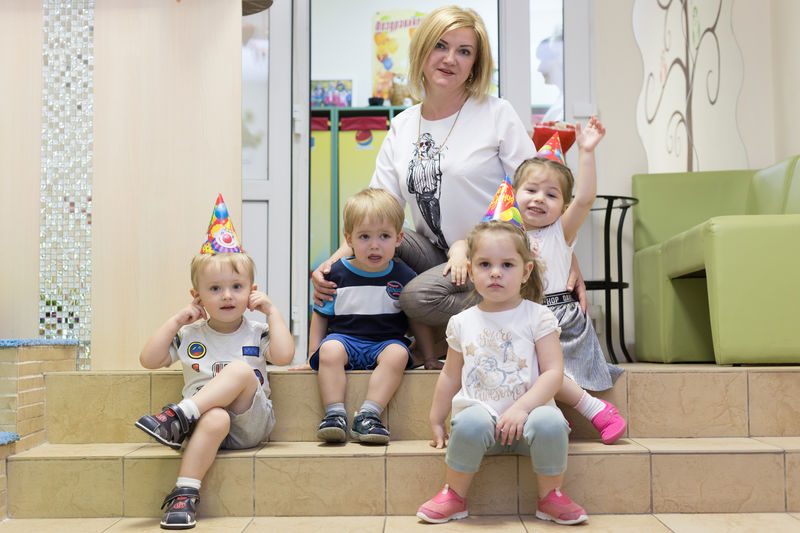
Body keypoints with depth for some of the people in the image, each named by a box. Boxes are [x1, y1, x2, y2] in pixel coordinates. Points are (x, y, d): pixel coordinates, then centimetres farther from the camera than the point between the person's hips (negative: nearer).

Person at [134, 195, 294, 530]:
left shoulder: (256, 334, 7)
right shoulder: (190, 336, 13)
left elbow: (284, 356, -13)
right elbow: (149, 360, 5)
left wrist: (272, 312, -4)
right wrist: (176, 321, 3)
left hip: (251, 423, 0)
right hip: (205, 418, 0)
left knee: (241, 369, -28)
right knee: (216, 419, -38)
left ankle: (177, 416, -36)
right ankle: (184, 495, -45)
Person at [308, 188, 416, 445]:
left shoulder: (404, 277, 1)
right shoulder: (337, 273, 1)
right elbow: (321, 316, 11)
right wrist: (314, 354, 3)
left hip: (386, 342, 0)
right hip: (344, 338, 0)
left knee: (398, 353, -32)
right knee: (330, 350, -31)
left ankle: (368, 415, -29)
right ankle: (335, 414, -26)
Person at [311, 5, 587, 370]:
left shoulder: (497, 114, -7)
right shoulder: (402, 128, 6)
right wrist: (334, 261, -14)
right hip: (435, 250, 5)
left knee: (417, 296, -28)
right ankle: (429, 350, -4)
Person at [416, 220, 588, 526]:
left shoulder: (538, 317, 0)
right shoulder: (462, 323, 8)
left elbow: (553, 372, -7)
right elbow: (450, 376, 19)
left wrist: (521, 408, -20)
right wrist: (436, 422, 21)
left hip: (526, 412, -1)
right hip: (480, 411, 1)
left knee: (550, 421, -34)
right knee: (471, 423, -34)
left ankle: (551, 497, -7)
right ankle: (454, 496, -9)